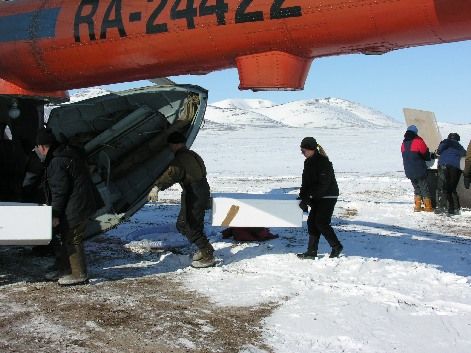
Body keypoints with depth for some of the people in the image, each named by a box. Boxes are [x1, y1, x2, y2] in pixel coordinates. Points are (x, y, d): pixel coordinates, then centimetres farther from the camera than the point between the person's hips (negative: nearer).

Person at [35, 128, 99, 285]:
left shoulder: (56, 163, -19)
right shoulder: (67, 153, 15)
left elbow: (59, 191, -21)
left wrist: (55, 214, -14)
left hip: (75, 207, -11)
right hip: (82, 205, 11)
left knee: (72, 240, -3)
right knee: (66, 238, 19)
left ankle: (79, 275, 5)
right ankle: (64, 270, 30)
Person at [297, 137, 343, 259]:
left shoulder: (323, 162, -20)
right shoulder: (308, 162, 8)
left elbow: (323, 185, -24)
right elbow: (306, 182, 13)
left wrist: (307, 197, -25)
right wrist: (303, 196, -1)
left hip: (328, 197, -9)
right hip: (317, 197, 9)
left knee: (321, 222, -11)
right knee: (312, 222, 5)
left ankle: (336, 247, 5)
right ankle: (311, 252, 9)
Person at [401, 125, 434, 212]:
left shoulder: (404, 143, 9)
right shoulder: (418, 141, -11)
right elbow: (426, 153, -4)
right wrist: (429, 158, 16)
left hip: (409, 171, 6)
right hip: (419, 171, -6)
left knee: (417, 188, 17)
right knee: (425, 188, 2)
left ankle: (417, 206, 13)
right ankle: (428, 207, 3)